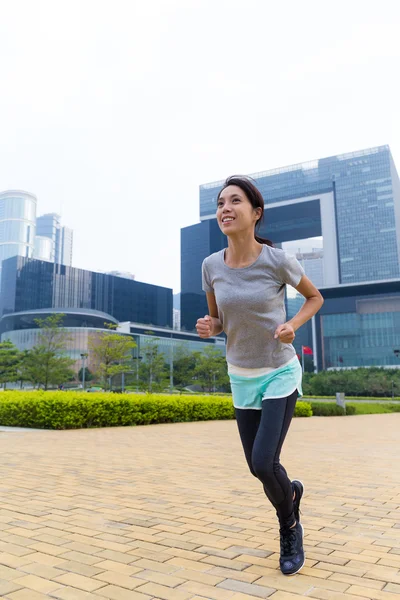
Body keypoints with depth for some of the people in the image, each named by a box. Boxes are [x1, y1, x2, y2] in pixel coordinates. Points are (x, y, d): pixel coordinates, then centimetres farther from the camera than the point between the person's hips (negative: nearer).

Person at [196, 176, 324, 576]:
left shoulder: (278, 260, -18)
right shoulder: (212, 266, -8)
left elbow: (315, 297, -1)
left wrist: (292, 325, -20)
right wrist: (207, 327, -19)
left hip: (281, 373, -4)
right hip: (242, 377, 4)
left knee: (264, 463, -13)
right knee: (258, 467, 11)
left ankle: (289, 527, 22)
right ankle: (291, 491, 48)